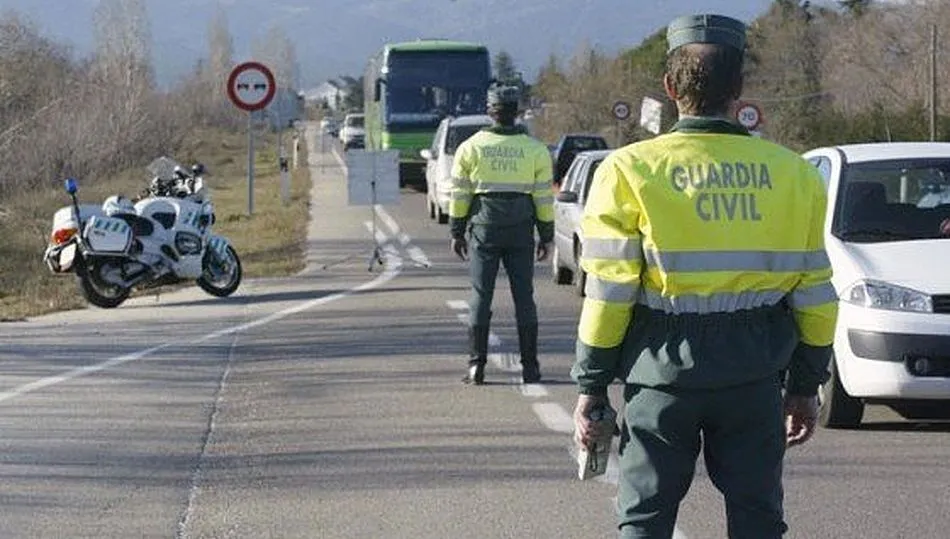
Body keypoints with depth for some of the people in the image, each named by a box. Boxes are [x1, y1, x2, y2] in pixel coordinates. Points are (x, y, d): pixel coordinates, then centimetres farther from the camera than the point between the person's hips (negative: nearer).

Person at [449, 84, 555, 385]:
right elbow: (544, 197, 1)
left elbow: (460, 195, 2)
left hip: (485, 228, 0)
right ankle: (529, 366, 5)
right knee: (524, 297, 5)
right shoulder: (535, 150, 1)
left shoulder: (470, 148, 0)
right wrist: (546, 236, 8)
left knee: (481, 296, 3)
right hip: (521, 231, 1)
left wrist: (457, 233, 9)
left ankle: (477, 365, -2)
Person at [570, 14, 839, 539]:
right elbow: (814, 294, 5)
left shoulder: (630, 170, -6)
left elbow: (609, 292, -8)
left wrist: (590, 385, 0)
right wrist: (806, 385, 15)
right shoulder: (793, 174, 2)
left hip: (663, 373, -2)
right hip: (755, 377, 2)